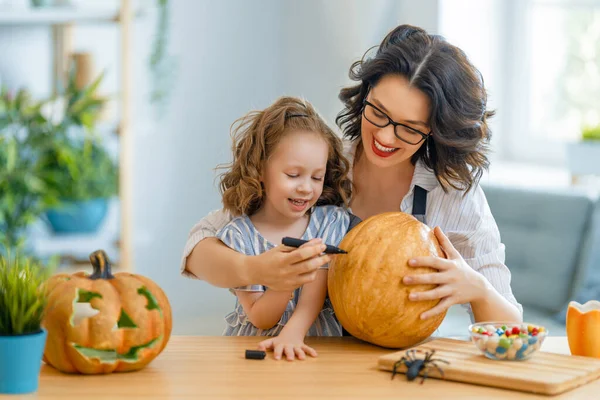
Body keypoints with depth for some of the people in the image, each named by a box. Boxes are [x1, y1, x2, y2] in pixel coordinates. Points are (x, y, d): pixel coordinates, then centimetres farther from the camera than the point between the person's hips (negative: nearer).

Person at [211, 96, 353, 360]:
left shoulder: (331, 222, 2)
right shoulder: (237, 236, -3)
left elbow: (313, 298, -6)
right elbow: (260, 319, -6)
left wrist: (292, 334, -24)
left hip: (316, 342, 1)